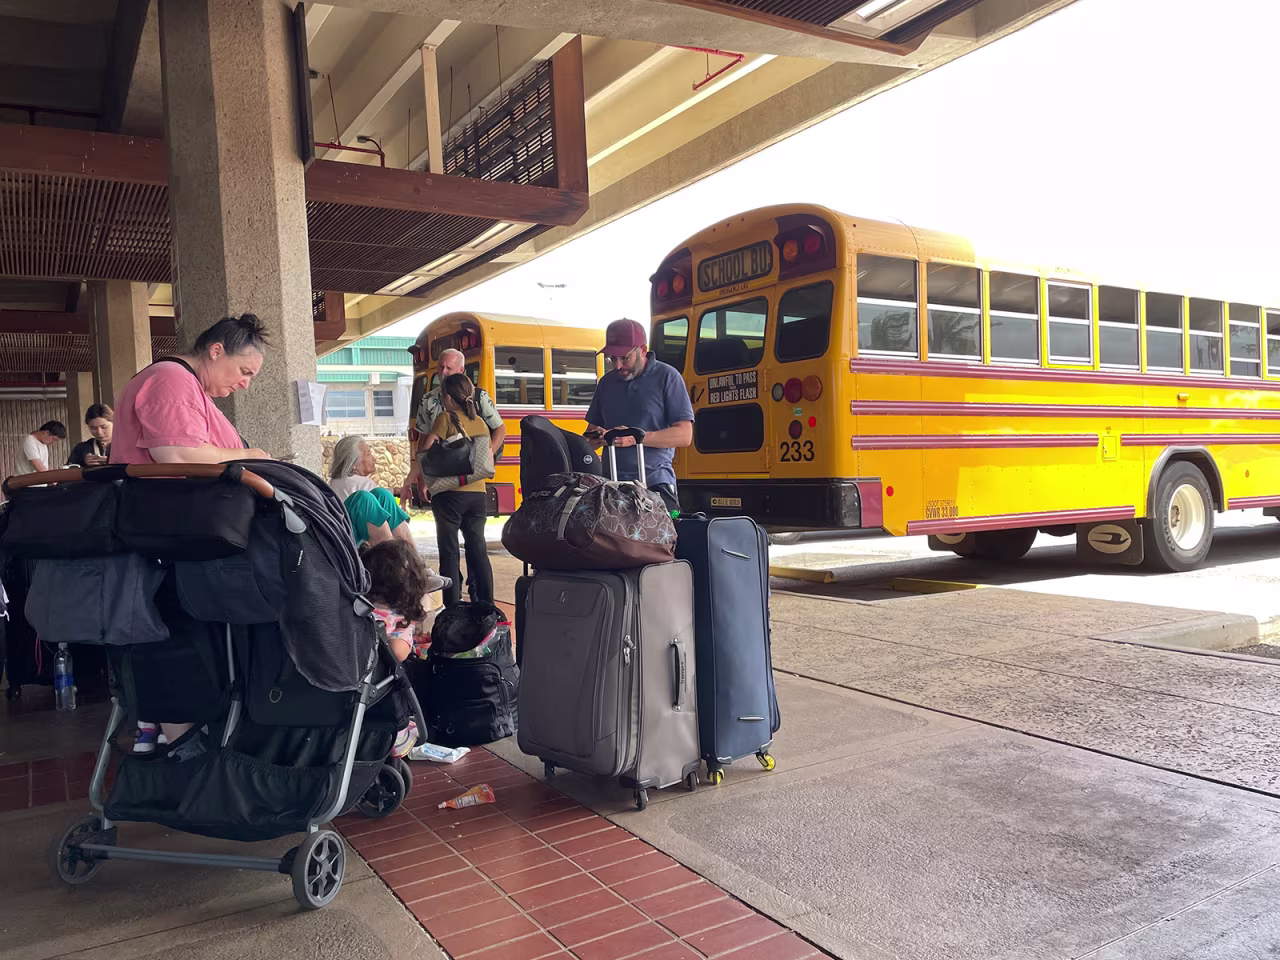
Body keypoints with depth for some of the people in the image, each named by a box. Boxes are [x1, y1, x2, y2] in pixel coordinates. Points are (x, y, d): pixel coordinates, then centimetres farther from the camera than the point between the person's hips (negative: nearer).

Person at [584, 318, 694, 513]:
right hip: (611, 486, 4)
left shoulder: (666, 377, -2)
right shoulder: (607, 382, 13)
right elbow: (592, 430, 21)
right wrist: (594, 437, -5)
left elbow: (684, 435, -8)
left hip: (655, 486, -4)